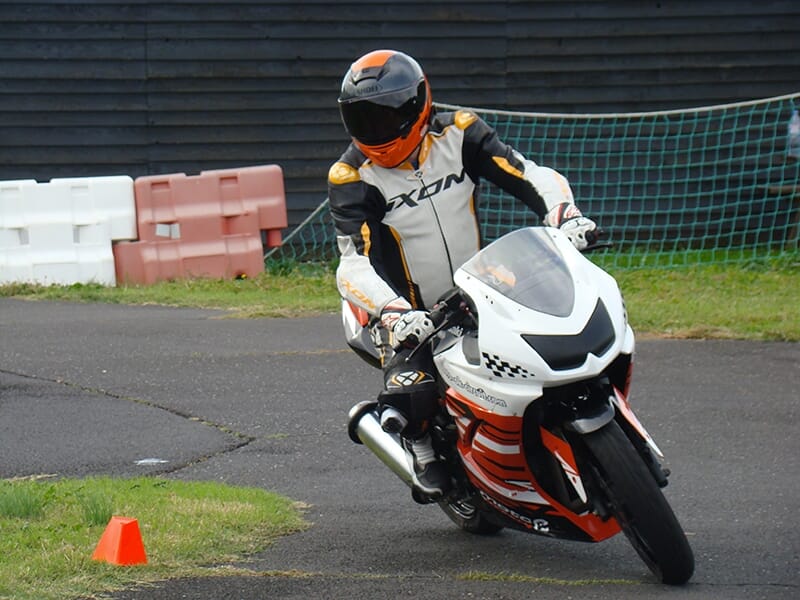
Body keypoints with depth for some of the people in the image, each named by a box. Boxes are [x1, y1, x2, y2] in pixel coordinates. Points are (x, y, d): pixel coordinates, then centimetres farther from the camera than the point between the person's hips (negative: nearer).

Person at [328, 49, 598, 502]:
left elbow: (531, 175, -9)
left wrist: (564, 215, -31)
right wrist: (394, 313, -40)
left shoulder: (457, 134, -5)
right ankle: (423, 450, 4)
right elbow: (354, 265, -22)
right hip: (410, 314, -3)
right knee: (410, 394, -30)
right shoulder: (352, 178, -11)